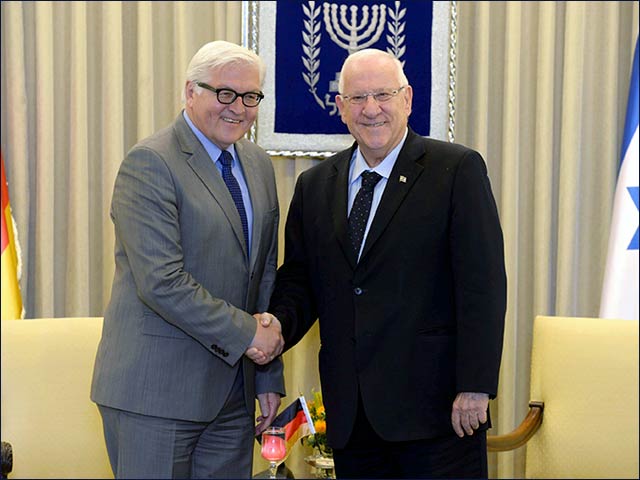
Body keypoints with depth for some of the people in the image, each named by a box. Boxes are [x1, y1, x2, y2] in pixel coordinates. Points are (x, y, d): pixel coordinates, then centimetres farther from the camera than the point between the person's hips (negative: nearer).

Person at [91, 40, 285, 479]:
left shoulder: (259, 165, 12)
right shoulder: (149, 163, -12)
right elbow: (162, 282, -20)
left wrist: (269, 376, 13)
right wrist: (245, 332, -14)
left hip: (233, 391, 7)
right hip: (157, 390, -7)